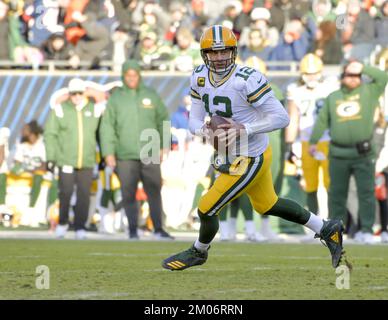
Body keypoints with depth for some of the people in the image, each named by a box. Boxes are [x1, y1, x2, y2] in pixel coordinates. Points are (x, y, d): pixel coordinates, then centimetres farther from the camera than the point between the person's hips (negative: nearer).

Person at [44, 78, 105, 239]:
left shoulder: (95, 109, 5)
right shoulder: (60, 109, -2)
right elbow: (50, 134, 1)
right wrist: (50, 158, -2)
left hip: (87, 161, 2)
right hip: (66, 160, -2)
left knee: (84, 194, 0)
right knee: (66, 192, -3)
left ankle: (80, 227, 9)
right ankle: (62, 223, 18)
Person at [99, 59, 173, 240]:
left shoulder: (151, 95, 7)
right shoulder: (115, 98, 3)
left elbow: (163, 120, 14)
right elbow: (107, 127, 1)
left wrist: (162, 145, 10)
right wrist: (108, 152, -7)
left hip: (150, 155, 1)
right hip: (125, 156, -1)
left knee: (154, 191, -3)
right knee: (129, 195, 2)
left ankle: (158, 229, 0)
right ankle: (133, 230, 8)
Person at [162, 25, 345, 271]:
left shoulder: (248, 79, -27)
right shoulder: (200, 77, -3)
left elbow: (282, 118, -25)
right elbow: (195, 118, 1)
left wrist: (245, 129, -34)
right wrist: (203, 128, -22)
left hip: (249, 160, -9)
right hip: (232, 156, 9)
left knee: (207, 209, 2)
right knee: (267, 205, 27)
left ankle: (198, 252, 34)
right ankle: (328, 229, 43)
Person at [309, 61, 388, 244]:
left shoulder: (369, 92, 5)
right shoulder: (333, 98, 13)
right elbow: (322, 120, 17)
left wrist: (363, 68, -8)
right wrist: (313, 141, 16)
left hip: (363, 153, -2)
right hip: (338, 153, 2)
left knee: (366, 191, -4)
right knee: (337, 192, 8)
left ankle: (367, 229, 0)